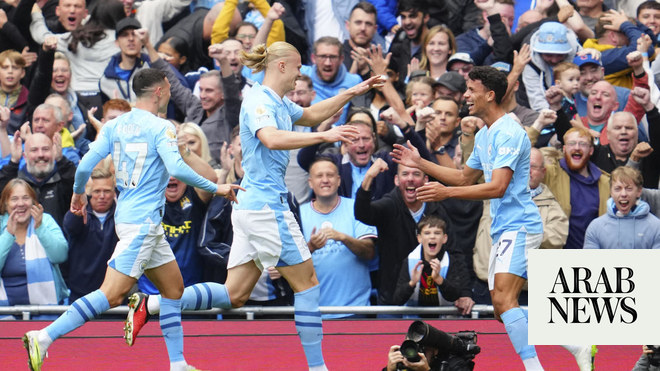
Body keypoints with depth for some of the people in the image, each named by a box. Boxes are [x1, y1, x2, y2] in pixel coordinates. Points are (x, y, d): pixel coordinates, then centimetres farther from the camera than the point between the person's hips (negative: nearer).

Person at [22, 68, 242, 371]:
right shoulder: (161, 128, -10)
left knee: (174, 287, 16)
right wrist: (215, 188, -12)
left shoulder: (114, 126, 9)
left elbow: (85, 165, 5)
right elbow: (176, 168, -22)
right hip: (142, 220, -9)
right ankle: (43, 338, -22)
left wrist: (78, 194, 23)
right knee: (113, 294, -14)